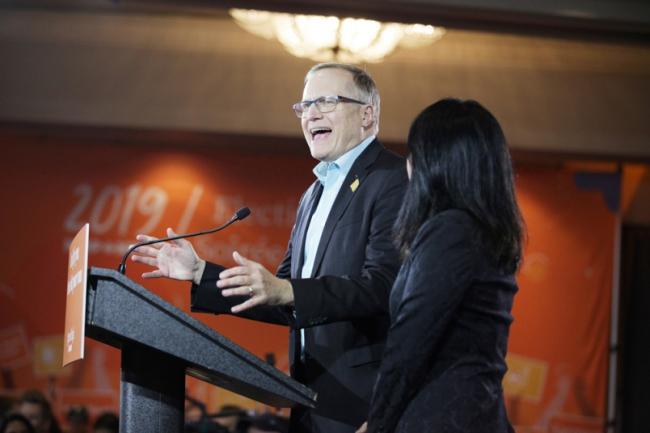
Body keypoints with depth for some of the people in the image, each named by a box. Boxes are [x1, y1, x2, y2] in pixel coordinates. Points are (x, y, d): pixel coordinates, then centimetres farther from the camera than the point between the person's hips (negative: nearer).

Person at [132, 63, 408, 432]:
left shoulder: (394, 179, -8)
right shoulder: (316, 195, 20)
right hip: (313, 402, 8)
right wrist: (200, 274, 11)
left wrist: (285, 291, -30)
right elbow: (287, 304, 19)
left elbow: (382, 285, -20)